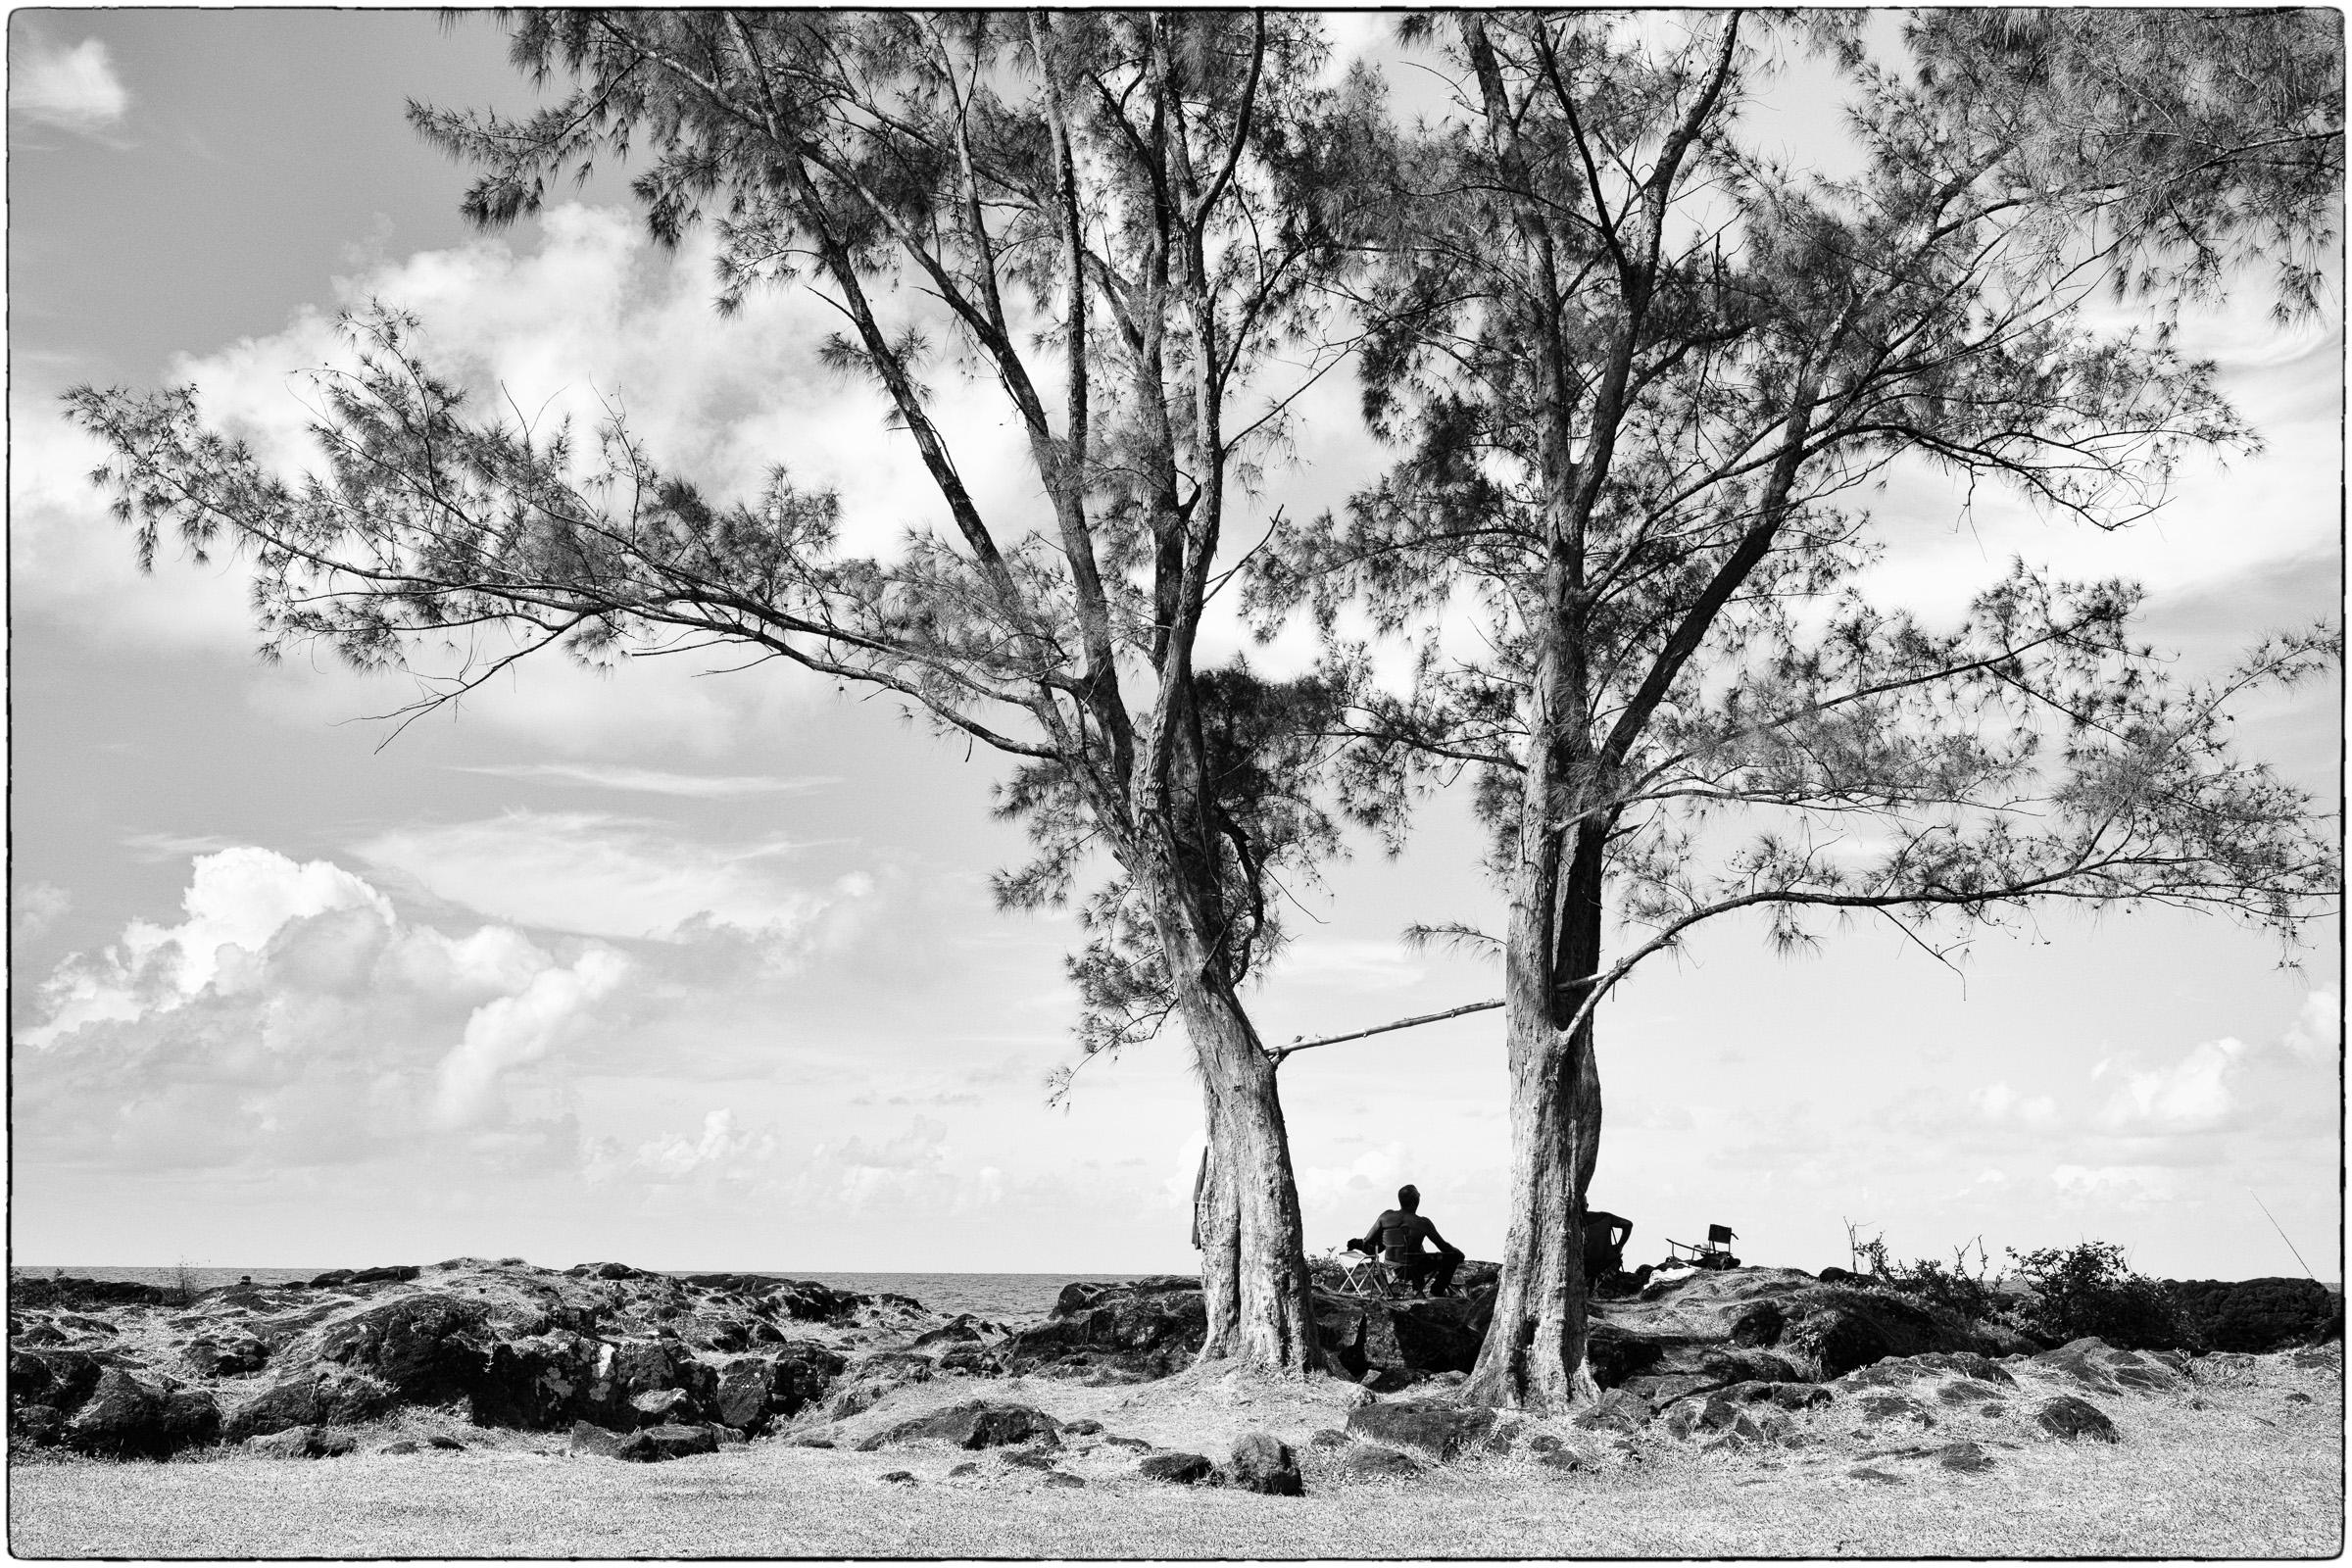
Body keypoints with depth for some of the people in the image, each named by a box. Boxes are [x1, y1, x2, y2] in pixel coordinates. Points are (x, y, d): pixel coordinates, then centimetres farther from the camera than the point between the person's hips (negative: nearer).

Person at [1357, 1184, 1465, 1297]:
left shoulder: (1386, 1216, -11)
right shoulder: (1422, 1223, -19)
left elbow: (1368, 1241, -3)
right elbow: (1443, 1246, -8)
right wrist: (1458, 1253, 12)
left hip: (1391, 1269, 5)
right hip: (1412, 1270, -5)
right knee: (1453, 1256, 10)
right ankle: (1436, 1292, 16)